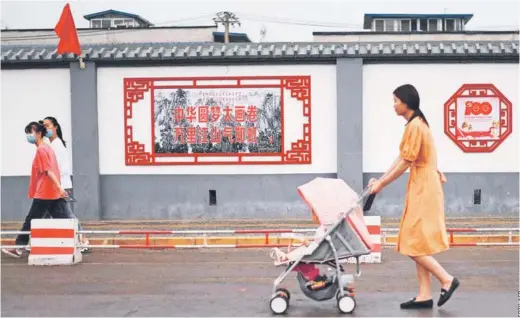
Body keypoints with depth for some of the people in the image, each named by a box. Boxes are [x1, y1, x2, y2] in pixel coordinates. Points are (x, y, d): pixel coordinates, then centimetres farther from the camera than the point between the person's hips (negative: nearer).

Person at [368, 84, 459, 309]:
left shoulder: (414, 125, -16)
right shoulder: (416, 123, 15)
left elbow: (405, 163, -17)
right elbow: (402, 158, 16)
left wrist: (382, 184, -9)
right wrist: (380, 179, 13)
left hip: (423, 190, -10)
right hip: (420, 189, 10)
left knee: (413, 244, -6)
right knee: (417, 244, 9)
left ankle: (447, 280, 4)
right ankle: (425, 295, 12)